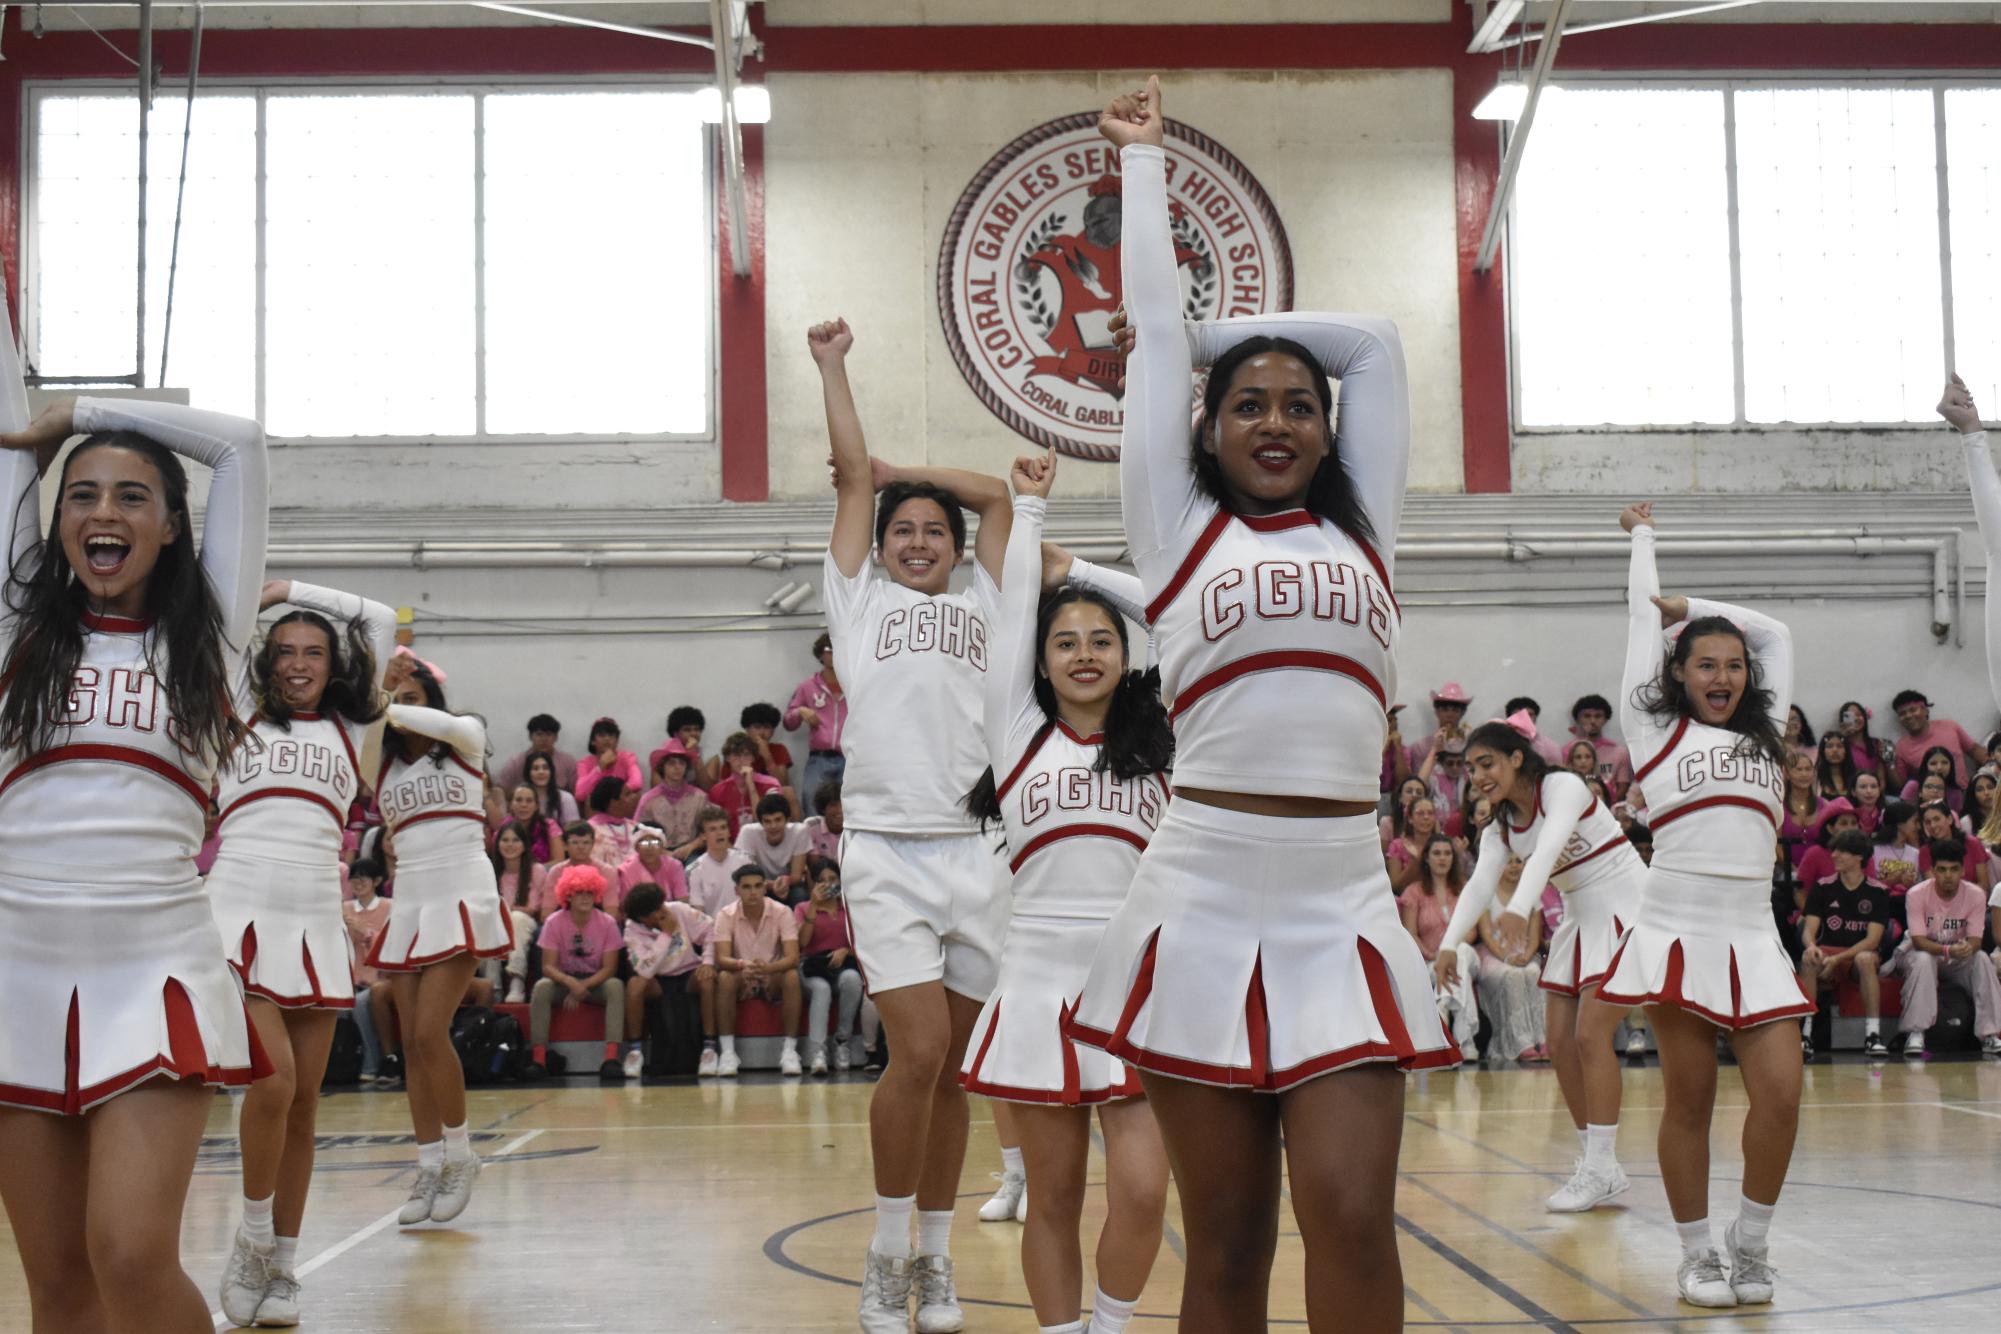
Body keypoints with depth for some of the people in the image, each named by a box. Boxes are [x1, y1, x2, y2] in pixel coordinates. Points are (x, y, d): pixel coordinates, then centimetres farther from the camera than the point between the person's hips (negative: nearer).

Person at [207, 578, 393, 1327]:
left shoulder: (352, 729, 17)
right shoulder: (243, 713, 13)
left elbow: (381, 620, 20)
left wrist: (290, 590, 20)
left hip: (316, 926, 3)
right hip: (239, 918, -3)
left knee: (302, 1103, 3)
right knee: (273, 1080, -19)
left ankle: (282, 1266, 13)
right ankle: (253, 1238, 2)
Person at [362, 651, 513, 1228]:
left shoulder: (466, 740, 3)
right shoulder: (381, 762, 11)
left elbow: (446, 724, -20)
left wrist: (385, 708, -27)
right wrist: (375, 691, -24)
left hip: (462, 897, -5)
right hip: (408, 902, 5)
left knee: (430, 1033, -15)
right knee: (412, 1043, 2)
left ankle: (460, 1155, 1)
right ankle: (430, 1168, 10)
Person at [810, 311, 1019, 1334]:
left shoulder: (981, 606, 19)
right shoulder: (859, 600, 14)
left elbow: (996, 495, 25)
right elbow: (854, 476, 17)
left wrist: (902, 469, 28)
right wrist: (832, 366, 24)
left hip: (976, 852, 3)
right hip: (889, 851, -3)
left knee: (950, 1068, 5)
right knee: (919, 1053, -14)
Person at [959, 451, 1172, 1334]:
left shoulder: (1155, 746, 10)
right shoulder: (1018, 732, 8)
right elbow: (1014, 604, 11)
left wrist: (1074, 568, 16)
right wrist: (1029, 508, 21)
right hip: (1042, 975, 0)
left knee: (1141, 1190, -8)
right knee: (1054, 1200, 4)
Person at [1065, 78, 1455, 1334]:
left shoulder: (1360, 532, 15)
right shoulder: (1182, 529, 10)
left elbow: (1373, 340, 21)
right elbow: (1158, 334, 17)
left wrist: (1221, 326, 29)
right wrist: (1144, 161, 27)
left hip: (1345, 908, 1)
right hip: (1204, 899, -1)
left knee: (1352, 1219, -10)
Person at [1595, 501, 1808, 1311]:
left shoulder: (1762, 734, 18)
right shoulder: (1654, 729, 8)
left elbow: (1775, 634, 28)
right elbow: (1642, 613, 17)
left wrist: (1691, 606, 29)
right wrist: (1642, 536, 31)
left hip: (1752, 936, 3)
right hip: (1677, 931, -3)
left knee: (1781, 1095, -6)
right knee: (1690, 1100, 0)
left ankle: (1751, 1246, 11)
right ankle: (1697, 1254, 12)